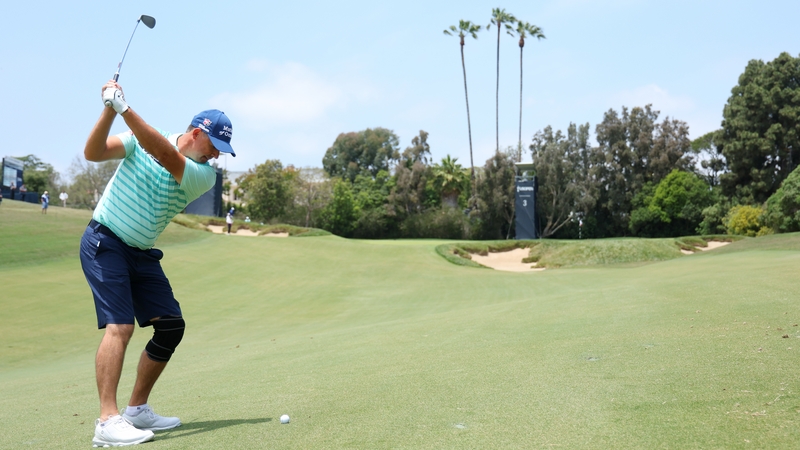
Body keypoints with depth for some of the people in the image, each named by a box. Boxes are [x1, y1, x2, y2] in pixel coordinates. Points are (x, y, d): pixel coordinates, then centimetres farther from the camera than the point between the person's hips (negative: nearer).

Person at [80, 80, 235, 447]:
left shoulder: (205, 175, -7)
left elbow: (166, 156, -24)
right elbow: (93, 153, -16)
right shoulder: (140, 139, -6)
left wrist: (125, 108, -33)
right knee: (119, 325, -19)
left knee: (171, 326, 1)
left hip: (142, 253, 5)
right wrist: (110, 111, -30)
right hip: (104, 242, -5)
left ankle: (138, 409, 14)